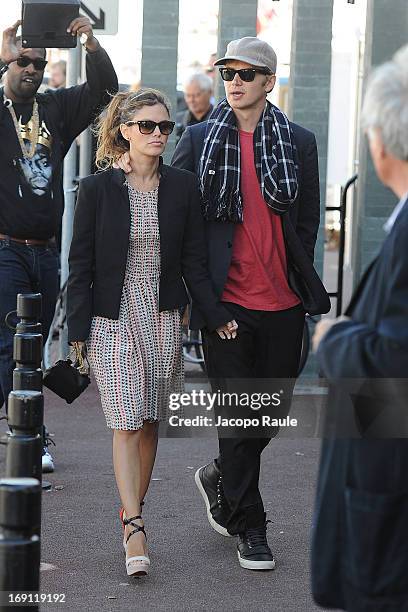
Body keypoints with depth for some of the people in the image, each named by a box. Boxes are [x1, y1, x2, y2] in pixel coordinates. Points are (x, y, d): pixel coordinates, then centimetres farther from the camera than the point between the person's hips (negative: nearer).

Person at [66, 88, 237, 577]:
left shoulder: (182, 187, 4)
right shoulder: (97, 189, -3)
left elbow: (194, 261, 6)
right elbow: (80, 266, -1)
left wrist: (215, 315, -3)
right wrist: (78, 331, -5)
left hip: (163, 317, 3)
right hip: (113, 319, -3)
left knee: (149, 423, 9)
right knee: (125, 424, -9)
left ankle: (130, 513, 23)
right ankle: (135, 532, -12)